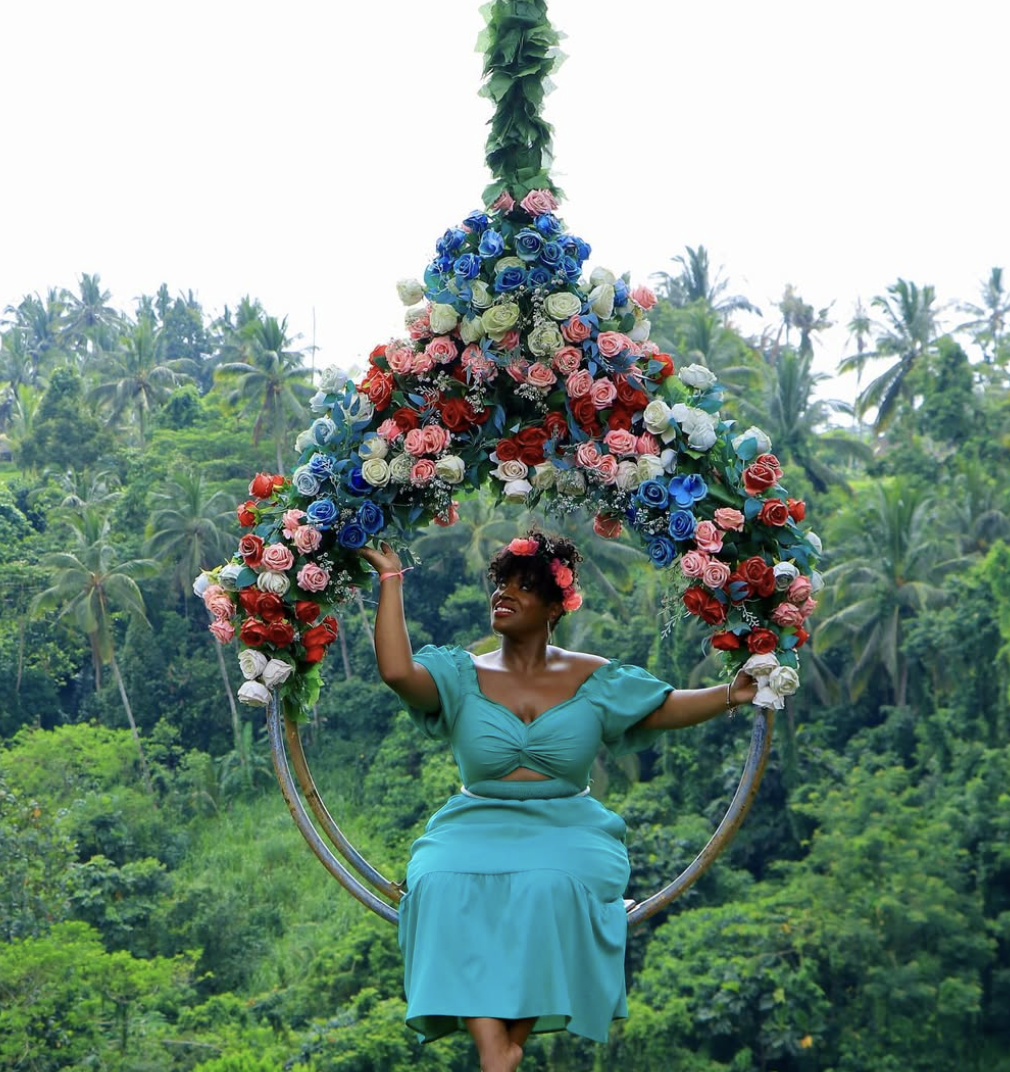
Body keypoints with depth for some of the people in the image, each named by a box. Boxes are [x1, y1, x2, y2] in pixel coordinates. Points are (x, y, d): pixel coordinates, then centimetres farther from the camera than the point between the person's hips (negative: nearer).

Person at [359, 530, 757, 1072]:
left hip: (567, 830, 0)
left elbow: (669, 707, 5)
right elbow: (396, 671, -13)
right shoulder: (461, 676, 4)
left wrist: (731, 694, -12)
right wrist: (391, 581, -12)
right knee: (443, 885, -32)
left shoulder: (595, 680, 7)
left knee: (551, 887, -35)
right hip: (476, 828, 0)